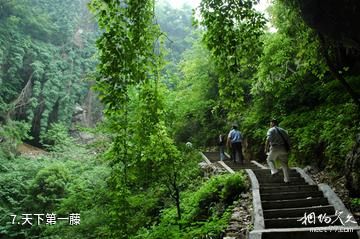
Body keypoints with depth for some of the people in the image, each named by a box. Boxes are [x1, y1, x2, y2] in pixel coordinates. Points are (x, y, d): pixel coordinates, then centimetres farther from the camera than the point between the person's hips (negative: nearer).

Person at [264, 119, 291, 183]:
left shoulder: (271, 130, 1)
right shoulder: (282, 130, 19)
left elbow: (268, 140, -14)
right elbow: (288, 139, 15)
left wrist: (266, 148, -9)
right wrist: (288, 149, 21)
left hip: (275, 148, -5)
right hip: (283, 149, 5)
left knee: (270, 160, 17)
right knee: (284, 164, 11)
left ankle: (274, 170, -5)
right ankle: (287, 179, 9)